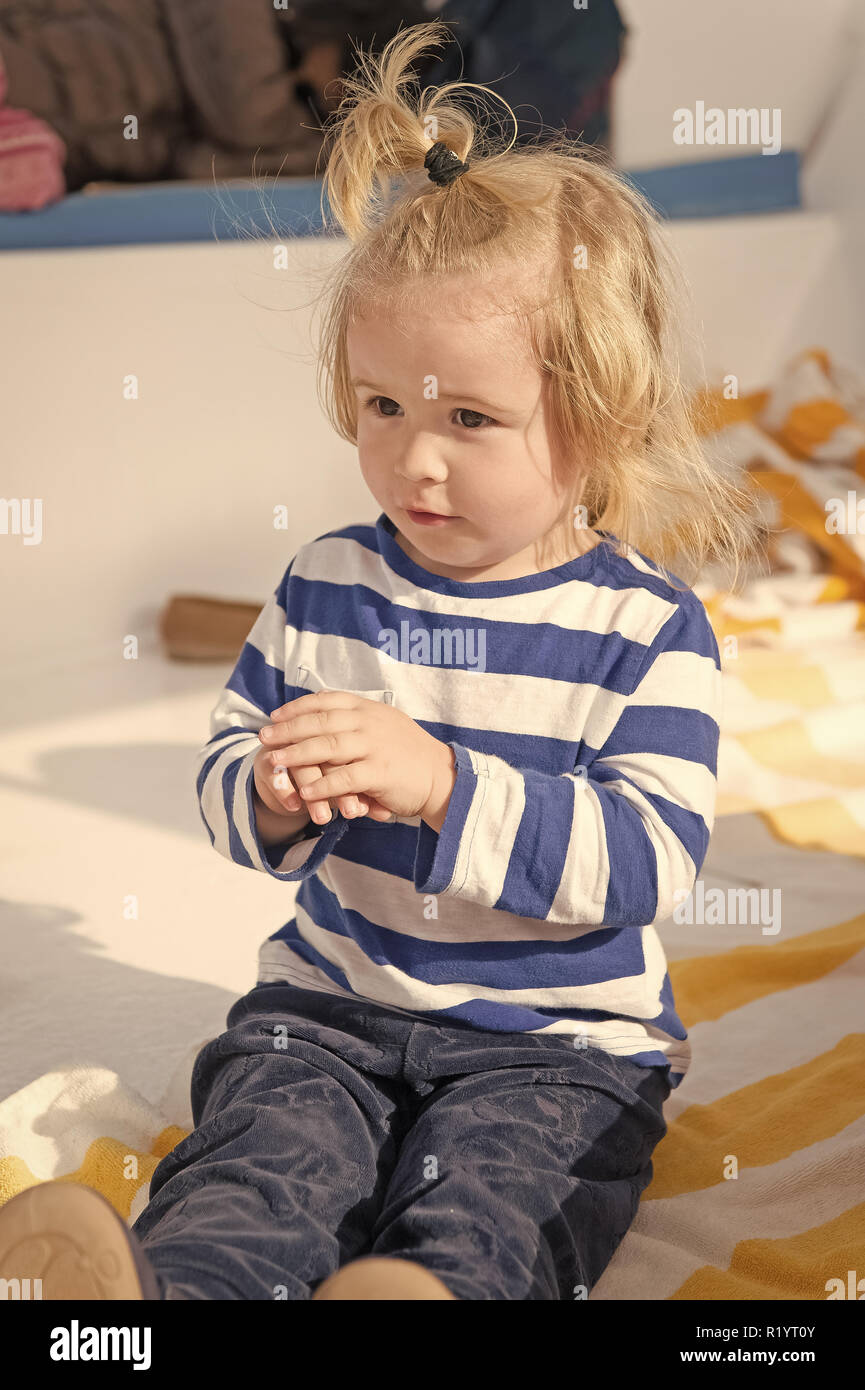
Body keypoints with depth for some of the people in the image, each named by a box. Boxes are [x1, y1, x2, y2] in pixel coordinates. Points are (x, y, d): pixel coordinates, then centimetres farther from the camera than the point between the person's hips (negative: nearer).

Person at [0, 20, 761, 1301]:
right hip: (333, 1005, 2)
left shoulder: (648, 627, -8)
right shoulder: (327, 586, 4)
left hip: (556, 1043, -1)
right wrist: (274, 799, -16)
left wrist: (445, 784, -29)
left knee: (478, 1216, -29)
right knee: (258, 1157, -25)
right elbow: (226, 773, 10)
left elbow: (649, 860, -17)